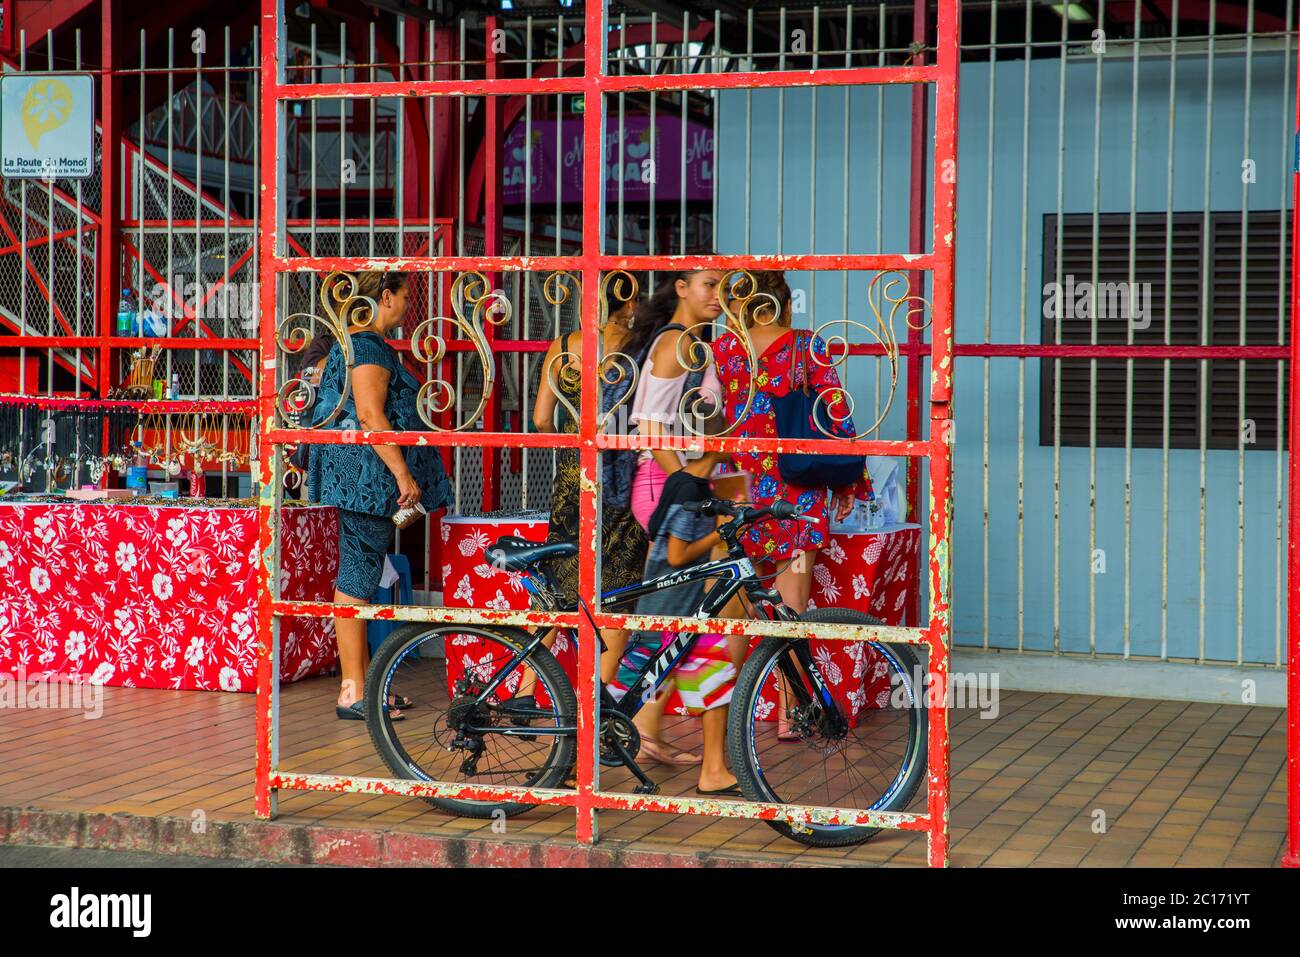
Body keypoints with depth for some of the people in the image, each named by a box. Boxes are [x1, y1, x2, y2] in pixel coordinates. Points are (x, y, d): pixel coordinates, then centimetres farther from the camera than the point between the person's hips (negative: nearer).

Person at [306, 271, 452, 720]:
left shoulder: (355, 343, 19)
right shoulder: (369, 346, -14)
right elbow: (370, 416, -21)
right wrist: (404, 474, -21)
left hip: (360, 478, 11)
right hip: (367, 473, -11)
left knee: (360, 577, 13)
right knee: (358, 579, -8)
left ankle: (363, 681, 19)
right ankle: (352, 692, -6)